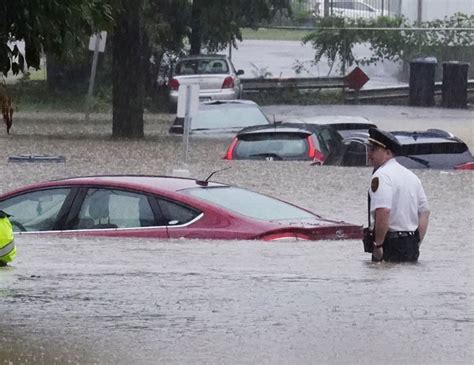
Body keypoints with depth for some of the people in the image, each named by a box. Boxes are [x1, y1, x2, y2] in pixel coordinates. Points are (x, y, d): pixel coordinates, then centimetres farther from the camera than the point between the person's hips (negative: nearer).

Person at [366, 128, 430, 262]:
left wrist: (378, 245, -18)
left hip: (390, 242, -9)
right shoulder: (411, 176, 17)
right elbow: (425, 212, 16)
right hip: (412, 245, 9)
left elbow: (383, 212, -24)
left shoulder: (381, 175, -11)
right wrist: (416, 245, 16)